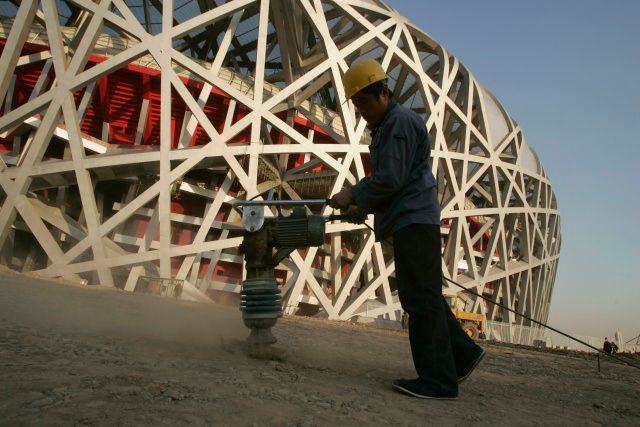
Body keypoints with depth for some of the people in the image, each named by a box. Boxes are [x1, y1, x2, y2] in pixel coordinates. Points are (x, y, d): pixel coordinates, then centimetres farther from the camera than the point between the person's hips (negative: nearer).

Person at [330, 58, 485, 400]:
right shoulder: (385, 127, 24)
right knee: (422, 296, 13)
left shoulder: (401, 121, -8)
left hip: (414, 220, -11)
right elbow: (385, 180, 26)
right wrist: (364, 208, 12)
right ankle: (463, 352, 19)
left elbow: (390, 179, -16)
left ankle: (437, 380, -6)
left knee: (421, 298, -10)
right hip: (410, 221, 11)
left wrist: (353, 195, -5)